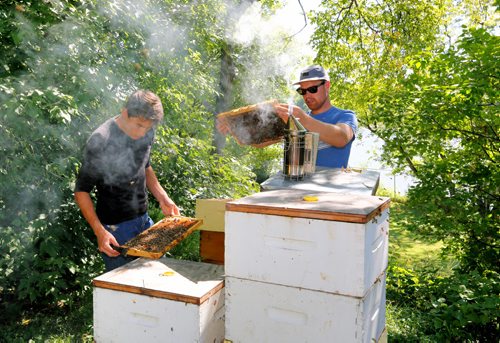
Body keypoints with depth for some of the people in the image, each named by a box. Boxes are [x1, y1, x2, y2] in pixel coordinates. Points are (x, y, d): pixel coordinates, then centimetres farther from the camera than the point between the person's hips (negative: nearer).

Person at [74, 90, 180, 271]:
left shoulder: (147, 133, 0)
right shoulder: (100, 141, -20)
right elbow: (81, 191, -13)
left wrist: (163, 198, 6)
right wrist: (100, 232, -20)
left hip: (144, 220, 7)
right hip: (115, 227, -6)